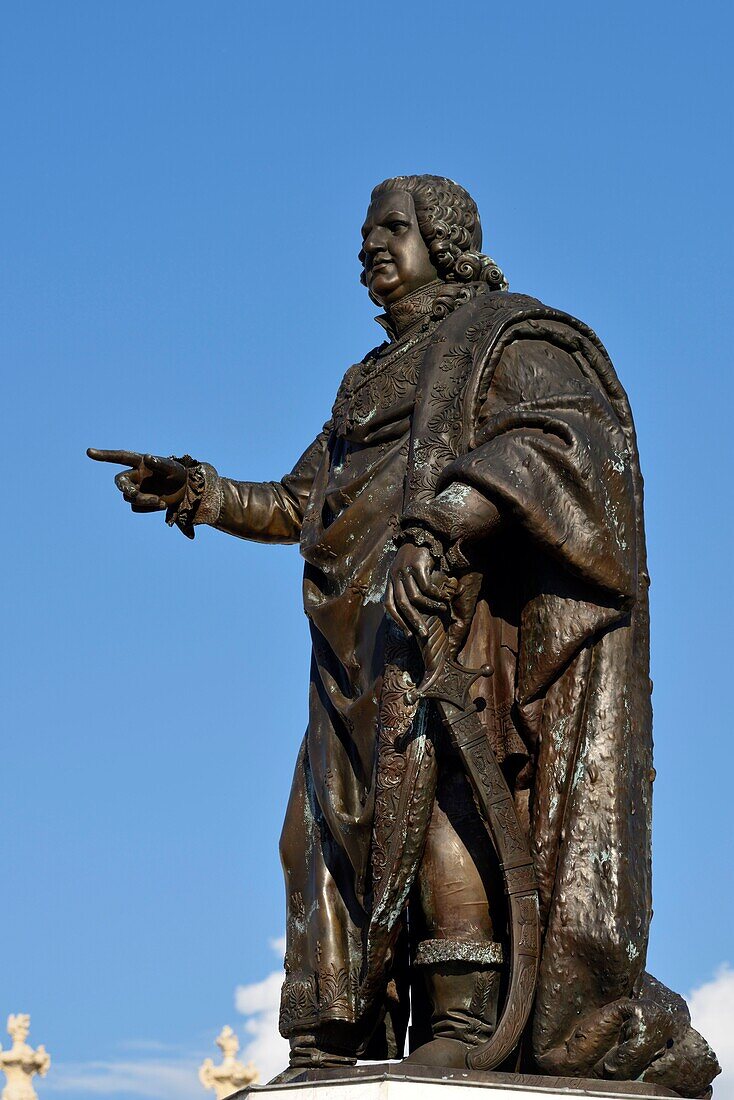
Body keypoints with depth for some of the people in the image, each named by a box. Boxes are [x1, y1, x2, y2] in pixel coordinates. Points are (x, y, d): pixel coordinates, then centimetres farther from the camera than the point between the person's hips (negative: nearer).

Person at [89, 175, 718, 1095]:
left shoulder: (510, 337, 5)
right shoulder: (381, 379, 29)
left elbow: (557, 437, -16)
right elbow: (297, 504, 32)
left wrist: (446, 520, -31)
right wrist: (199, 492, 16)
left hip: (456, 607, -8)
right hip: (372, 647, 9)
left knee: (432, 774, -27)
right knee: (342, 815, 0)